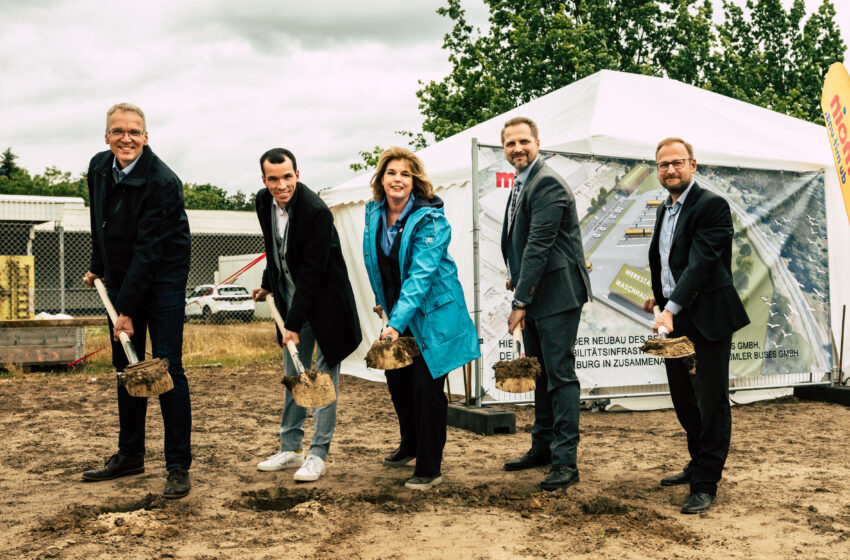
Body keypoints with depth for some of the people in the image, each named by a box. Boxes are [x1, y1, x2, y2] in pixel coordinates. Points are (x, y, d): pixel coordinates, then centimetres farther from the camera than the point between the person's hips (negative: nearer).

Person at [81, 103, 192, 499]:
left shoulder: (162, 182, -22)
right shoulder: (99, 167, 1)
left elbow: (149, 250, -25)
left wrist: (128, 311, -25)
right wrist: (98, 267, 22)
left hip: (162, 279, -7)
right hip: (120, 279, 7)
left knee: (166, 368, -9)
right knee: (126, 368, 12)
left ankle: (179, 466, -2)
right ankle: (130, 455, 25)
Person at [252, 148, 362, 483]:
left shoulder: (317, 212, -25)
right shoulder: (264, 202, -1)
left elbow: (312, 273, -25)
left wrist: (294, 324, -25)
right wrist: (268, 284, 16)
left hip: (323, 301, -7)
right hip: (291, 298, 7)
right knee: (292, 376, 12)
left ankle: (318, 455, 7)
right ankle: (291, 449, 22)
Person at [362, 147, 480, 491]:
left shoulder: (429, 219, -20)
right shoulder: (374, 214, 0)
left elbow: (421, 275, -29)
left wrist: (396, 323, -36)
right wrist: (381, 301, 18)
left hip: (431, 313, -7)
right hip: (396, 313, 7)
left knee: (426, 387, -6)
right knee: (396, 380, 16)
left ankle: (429, 469, 9)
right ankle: (410, 445, 41)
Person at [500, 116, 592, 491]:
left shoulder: (547, 183, -16)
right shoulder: (521, 183, 15)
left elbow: (539, 245, -22)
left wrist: (521, 301, -22)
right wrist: (516, 279, 12)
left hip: (556, 293, -10)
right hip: (533, 294, 10)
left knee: (560, 374, -6)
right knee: (539, 373, 17)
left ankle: (565, 460, 0)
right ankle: (543, 446, 30)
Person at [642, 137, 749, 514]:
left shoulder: (711, 205, -13)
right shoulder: (665, 209, 15)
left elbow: (701, 262, -23)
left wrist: (671, 307, -30)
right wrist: (658, 296, 16)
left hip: (706, 318, -9)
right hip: (674, 319, 9)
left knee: (711, 401, 0)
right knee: (683, 400, 18)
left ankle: (705, 484, 8)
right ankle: (698, 465, 35)